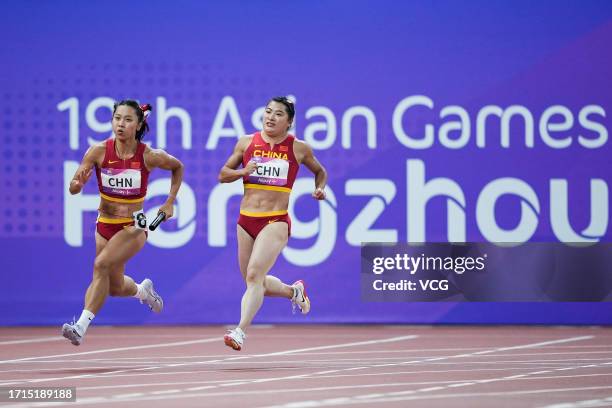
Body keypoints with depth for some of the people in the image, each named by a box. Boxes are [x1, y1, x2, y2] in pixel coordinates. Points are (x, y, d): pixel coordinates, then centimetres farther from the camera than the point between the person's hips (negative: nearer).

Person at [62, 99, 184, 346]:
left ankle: (82, 326, -32)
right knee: (115, 287, 15)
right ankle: (142, 290, 51)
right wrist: (79, 182, -35)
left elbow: (177, 167, 9)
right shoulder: (99, 151, -11)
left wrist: (170, 203, 3)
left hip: (133, 226, -4)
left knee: (101, 264, -28)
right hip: (105, 225, 4)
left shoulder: (149, 156, -13)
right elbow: (73, 189, -11)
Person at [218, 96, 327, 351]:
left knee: (254, 274, -22)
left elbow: (319, 171, 21)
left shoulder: (298, 148, 2)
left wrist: (320, 188, 0)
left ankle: (241, 331, -26)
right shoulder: (246, 143, 6)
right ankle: (294, 291, 43)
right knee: (256, 283, 14)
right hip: (246, 219, 4)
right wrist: (243, 171, -8)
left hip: (276, 221, -4)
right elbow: (223, 175, 12)